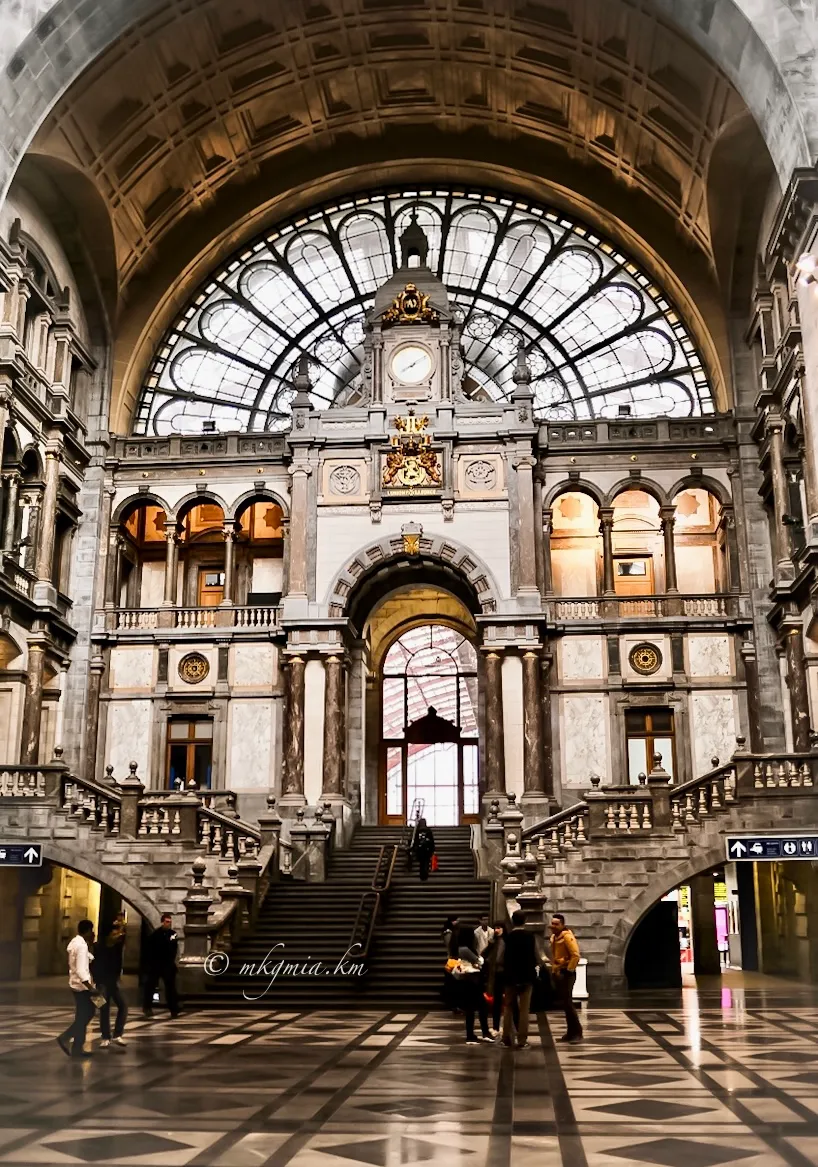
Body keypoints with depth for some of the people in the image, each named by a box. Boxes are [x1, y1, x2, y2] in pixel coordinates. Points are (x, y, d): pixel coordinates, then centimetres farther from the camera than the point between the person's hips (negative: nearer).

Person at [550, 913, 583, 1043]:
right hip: (557, 973, 9)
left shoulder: (567, 936, -14)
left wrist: (569, 971, -20)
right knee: (563, 1004, 11)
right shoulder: (554, 937, 13)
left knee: (567, 1003, -10)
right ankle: (571, 1032, 17)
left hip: (565, 974, -9)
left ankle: (577, 1032, -5)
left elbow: (576, 955, -21)